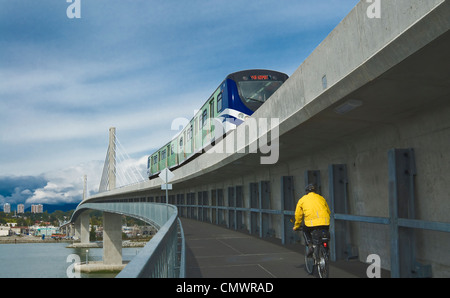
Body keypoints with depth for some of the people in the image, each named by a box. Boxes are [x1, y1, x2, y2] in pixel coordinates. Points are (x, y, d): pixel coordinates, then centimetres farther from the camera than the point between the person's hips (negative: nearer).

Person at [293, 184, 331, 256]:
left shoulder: (302, 200, 17)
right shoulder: (321, 198, 24)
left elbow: (298, 215, 20)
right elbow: (328, 211, 31)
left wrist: (296, 227, 34)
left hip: (312, 223, -2)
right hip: (325, 224, 3)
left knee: (305, 231, 29)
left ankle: (310, 246, 8)